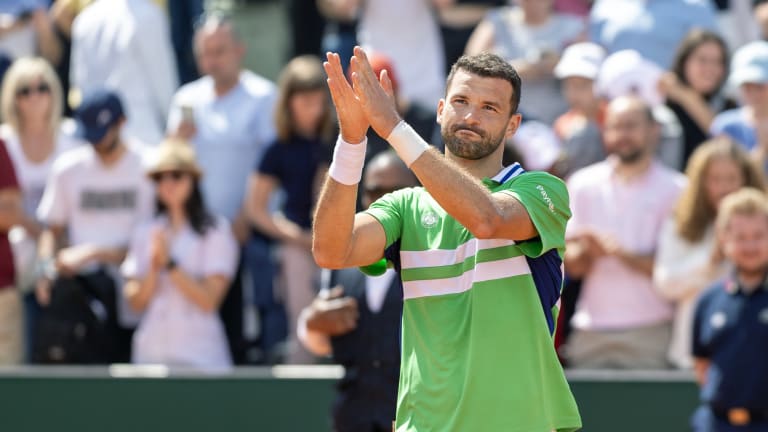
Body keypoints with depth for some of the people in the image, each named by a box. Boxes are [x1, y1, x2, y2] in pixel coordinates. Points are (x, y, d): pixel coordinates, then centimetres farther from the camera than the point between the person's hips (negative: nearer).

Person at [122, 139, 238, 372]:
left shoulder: (216, 232, 1)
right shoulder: (145, 233, 13)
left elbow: (209, 300, -7)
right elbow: (136, 302, 8)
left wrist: (169, 263, -11)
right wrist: (154, 268, -9)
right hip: (151, 352, 3)